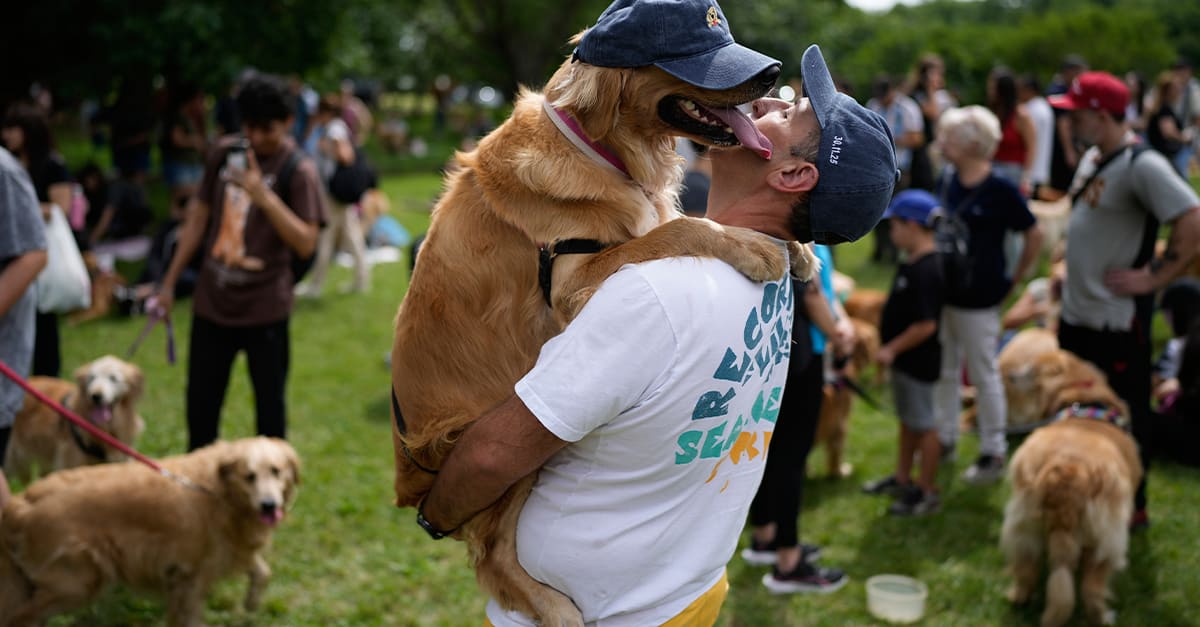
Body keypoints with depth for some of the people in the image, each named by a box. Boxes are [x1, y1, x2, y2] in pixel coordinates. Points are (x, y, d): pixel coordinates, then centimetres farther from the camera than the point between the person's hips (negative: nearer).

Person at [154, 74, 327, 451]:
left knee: (269, 405, 7)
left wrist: (263, 195, -29)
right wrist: (170, 281, 14)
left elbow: (306, 243, -18)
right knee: (200, 403, 14)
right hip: (211, 302, 5)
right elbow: (199, 216, 13)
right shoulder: (225, 153, 5)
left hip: (264, 308, -5)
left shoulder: (299, 171, -10)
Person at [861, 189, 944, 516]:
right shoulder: (911, 262, 4)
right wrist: (890, 349, 15)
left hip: (919, 362, -10)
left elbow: (926, 325, -28)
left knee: (923, 424, 3)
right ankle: (902, 478, 37)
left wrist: (892, 349, -19)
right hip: (904, 359, 10)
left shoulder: (926, 271, -26)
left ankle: (927, 492, 16)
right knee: (907, 419, 21)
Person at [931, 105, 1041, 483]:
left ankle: (993, 453, 17)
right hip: (943, 292, 7)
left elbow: (1034, 235, -9)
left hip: (978, 298, -6)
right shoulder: (946, 182, 3)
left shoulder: (999, 190, -16)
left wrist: (1013, 278, -4)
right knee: (944, 370, 17)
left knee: (983, 375, 5)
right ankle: (945, 439, 32)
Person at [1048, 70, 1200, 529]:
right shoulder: (1092, 158, 10)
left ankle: (1131, 508, 18)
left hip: (1117, 322, -9)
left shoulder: (1142, 166, -19)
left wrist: (1153, 277, -21)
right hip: (1076, 315, 9)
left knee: (1123, 420, 4)